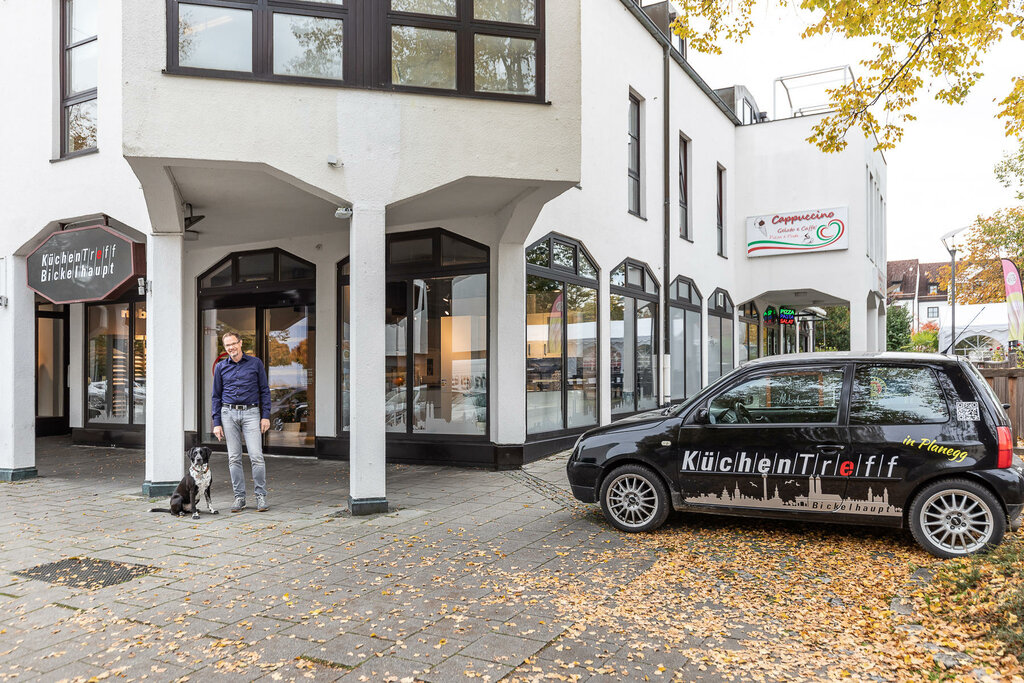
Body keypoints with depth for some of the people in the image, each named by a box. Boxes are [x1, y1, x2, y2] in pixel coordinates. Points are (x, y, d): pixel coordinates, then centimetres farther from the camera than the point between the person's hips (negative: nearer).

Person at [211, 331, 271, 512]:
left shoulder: (255, 363, 3)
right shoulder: (221, 367, 9)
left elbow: (264, 390, 5)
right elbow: (216, 396, 11)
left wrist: (266, 416, -3)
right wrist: (216, 423, 5)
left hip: (251, 413, -2)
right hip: (229, 414, 2)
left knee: (256, 455, -9)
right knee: (234, 458, 3)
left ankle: (261, 496, 1)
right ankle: (239, 497, 11)